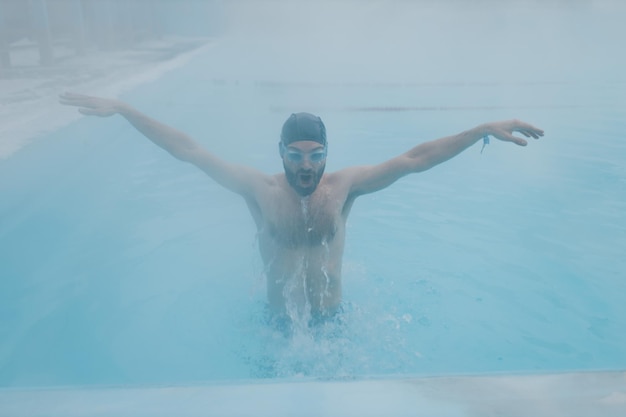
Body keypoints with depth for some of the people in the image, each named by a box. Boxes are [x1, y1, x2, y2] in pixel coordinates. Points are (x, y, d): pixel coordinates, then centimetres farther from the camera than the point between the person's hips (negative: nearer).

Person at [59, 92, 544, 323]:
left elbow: (415, 158, -17)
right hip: (279, 321, 0)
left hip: (334, 319, 0)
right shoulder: (259, 188, -17)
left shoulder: (343, 185, -15)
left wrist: (485, 129, -20)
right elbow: (189, 149, -17)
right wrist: (121, 109, -19)